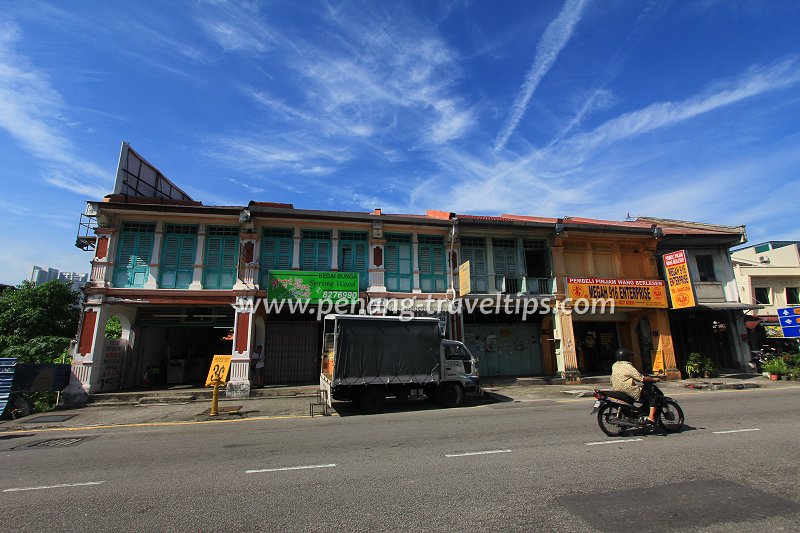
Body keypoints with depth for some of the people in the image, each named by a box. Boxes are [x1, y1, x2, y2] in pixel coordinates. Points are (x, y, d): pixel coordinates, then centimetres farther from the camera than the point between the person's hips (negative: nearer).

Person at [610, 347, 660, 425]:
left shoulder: (614, 366, 8)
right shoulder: (628, 367, -16)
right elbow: (641, 378, -14)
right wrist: (653, 379, 1)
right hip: (630, 391, -8)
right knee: (653, 397, 1)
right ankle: (651, 418, -6)